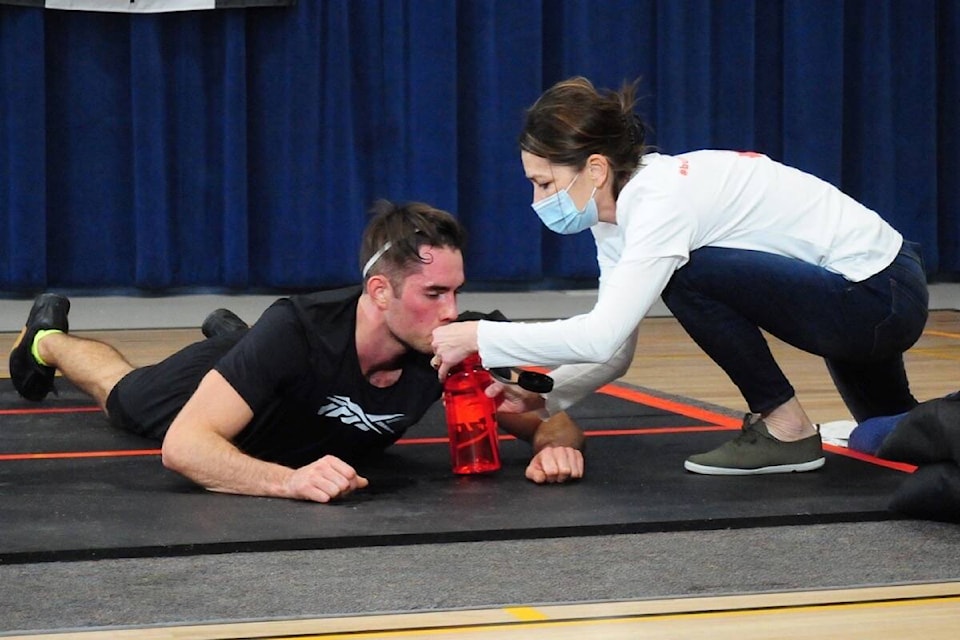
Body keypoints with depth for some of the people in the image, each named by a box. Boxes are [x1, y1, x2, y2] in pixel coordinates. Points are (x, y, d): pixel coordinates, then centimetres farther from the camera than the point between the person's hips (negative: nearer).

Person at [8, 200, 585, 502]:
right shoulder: (298, 331, -51)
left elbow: (548, 420, -29)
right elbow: (184, 445, -54)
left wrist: (558, 444, -54)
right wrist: (289, 479, -71)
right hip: (230, 382, -3)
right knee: (122, 395, 31)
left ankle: (230, 334, 69)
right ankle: (49, 339, 61)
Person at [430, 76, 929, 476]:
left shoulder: (661, 199, -28)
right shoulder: (620, 210, 0)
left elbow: (601, 335, -36)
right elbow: (614, 351, 1)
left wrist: (480, 338, -31)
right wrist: (541, 396, -16)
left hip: (885, 296, -10)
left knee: (688, 274, -24)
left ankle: (786, 430, -11)